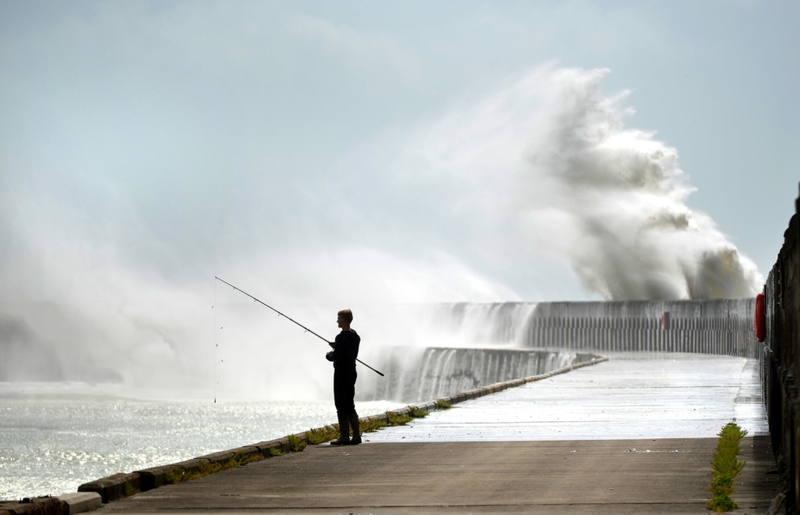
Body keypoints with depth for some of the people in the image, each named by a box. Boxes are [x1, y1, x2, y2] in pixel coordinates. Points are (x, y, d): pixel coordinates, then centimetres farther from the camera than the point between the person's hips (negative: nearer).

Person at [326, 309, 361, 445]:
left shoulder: (341, 338, -17)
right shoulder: (355, 336, 11)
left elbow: (337, 357, -21)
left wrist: (329, 356, -1)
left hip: (341, 372, -9)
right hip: (352, 370, 9)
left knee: (341, 405, -4)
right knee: (350, 404, 12)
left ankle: (344, 436, -4)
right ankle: (356, 435, 10)